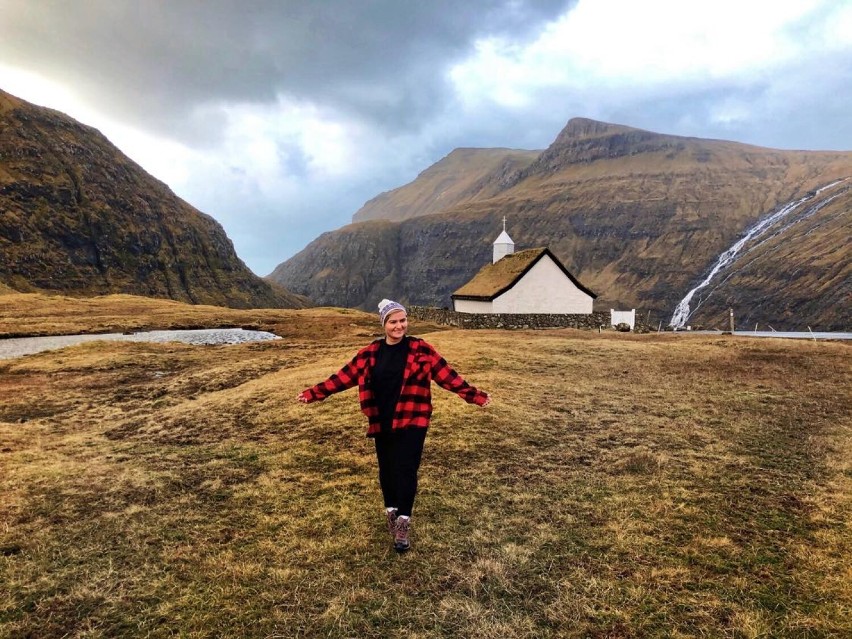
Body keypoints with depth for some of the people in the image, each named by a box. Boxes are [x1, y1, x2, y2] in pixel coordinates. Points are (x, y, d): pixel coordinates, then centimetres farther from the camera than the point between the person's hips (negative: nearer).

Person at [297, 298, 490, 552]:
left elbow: (446, 374, -7)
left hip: (411, 421, -3)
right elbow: (344, 376, 6)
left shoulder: (420, 349, -6)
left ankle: (403, 522, 10)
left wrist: (474, 396, -14)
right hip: (382, 423, 3)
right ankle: (392, 512, 35)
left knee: (405, 470, -5)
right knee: (386, 468, 13)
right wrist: (313, 393, 4)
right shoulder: (370, 353, 3)